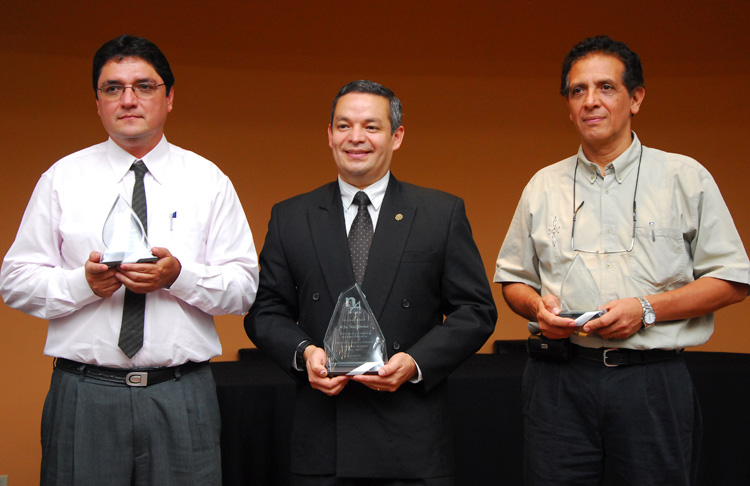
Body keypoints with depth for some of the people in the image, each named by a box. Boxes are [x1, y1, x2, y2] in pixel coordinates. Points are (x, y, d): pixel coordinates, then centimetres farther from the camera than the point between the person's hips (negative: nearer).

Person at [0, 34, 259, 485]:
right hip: (84, 395, 0)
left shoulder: (208, 180, 7)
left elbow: (244, 288, 2)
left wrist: (179, 277, -15)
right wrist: (83, 282, -14)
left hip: (182, 397, 0)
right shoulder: (62, 178, 7)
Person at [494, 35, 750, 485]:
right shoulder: (544, 186, 12)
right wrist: (537, 305, -3)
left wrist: (646, 308, -12)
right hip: (558, 380, 2)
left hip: (652, 380, -2)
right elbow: (513, 279, 19)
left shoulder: (685, 177, 3)